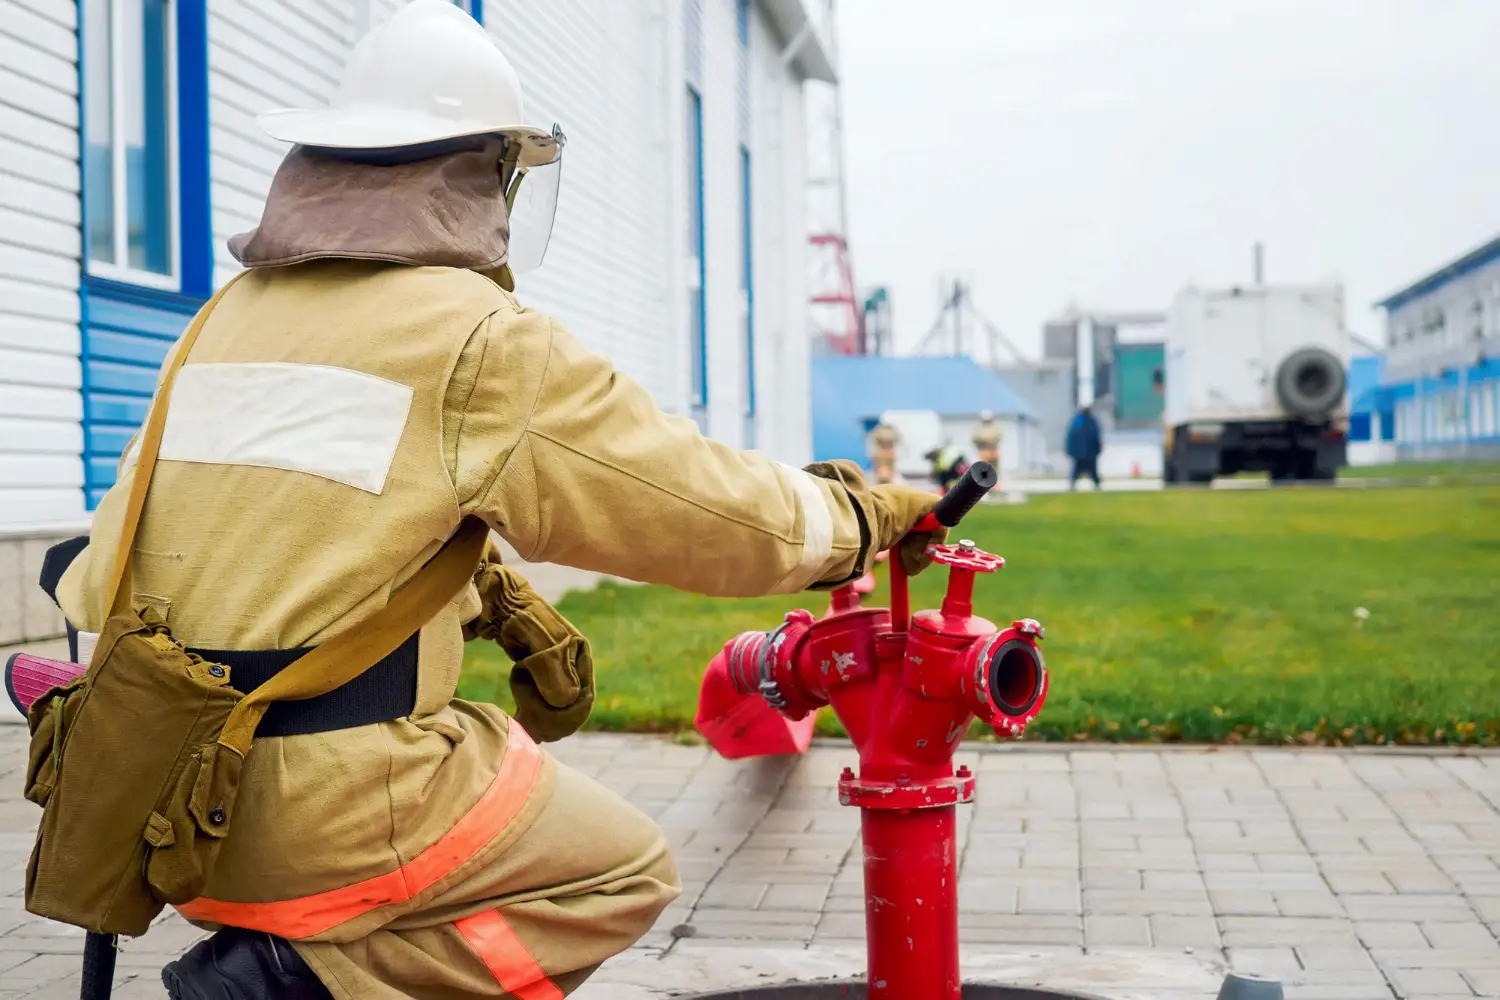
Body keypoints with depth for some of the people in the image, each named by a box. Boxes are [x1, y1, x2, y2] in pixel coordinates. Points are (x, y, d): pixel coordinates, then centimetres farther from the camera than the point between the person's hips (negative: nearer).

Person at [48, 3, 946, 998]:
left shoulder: (226, 320, 12)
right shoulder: (480, 335, -8)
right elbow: (705, 504, -4)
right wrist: (865, 512, 15)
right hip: (335, 813, -8)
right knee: (626, 870, 10)